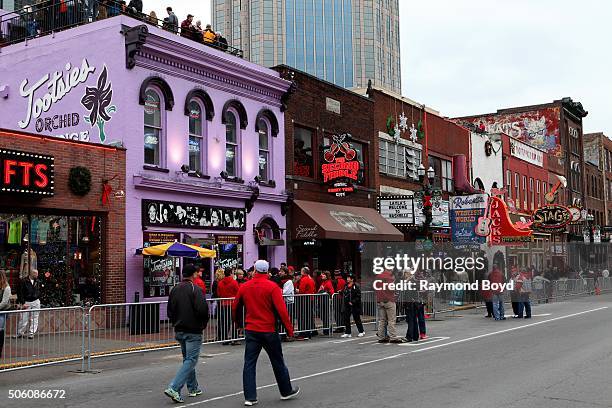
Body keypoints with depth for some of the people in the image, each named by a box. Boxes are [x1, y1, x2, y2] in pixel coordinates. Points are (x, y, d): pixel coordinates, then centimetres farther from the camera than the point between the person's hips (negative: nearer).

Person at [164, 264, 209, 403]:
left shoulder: (175, 289, 7)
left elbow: (170, 311, 11)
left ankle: (193, 388, 28)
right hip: (193, 331, -8)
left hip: (179, 331, 8)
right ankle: (173, 388, -15)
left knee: (187, 359, 20)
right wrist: (203, 323, -5)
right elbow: (202, 309, -22)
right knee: (191, 360, -4)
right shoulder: (195, 289, -14)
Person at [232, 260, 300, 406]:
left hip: (250, 330, 3)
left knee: (249, 363, 6)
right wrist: (289, 329, -7)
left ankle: (250, 397, 3)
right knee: (278, 362, 11)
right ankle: (286, 391, 25)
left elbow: (235, 307, 12)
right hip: (269, 331, -3)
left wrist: (237, 323, 29)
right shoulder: (272, 287, -10)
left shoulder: (244, 287, 2)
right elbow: (281, 310, -14)